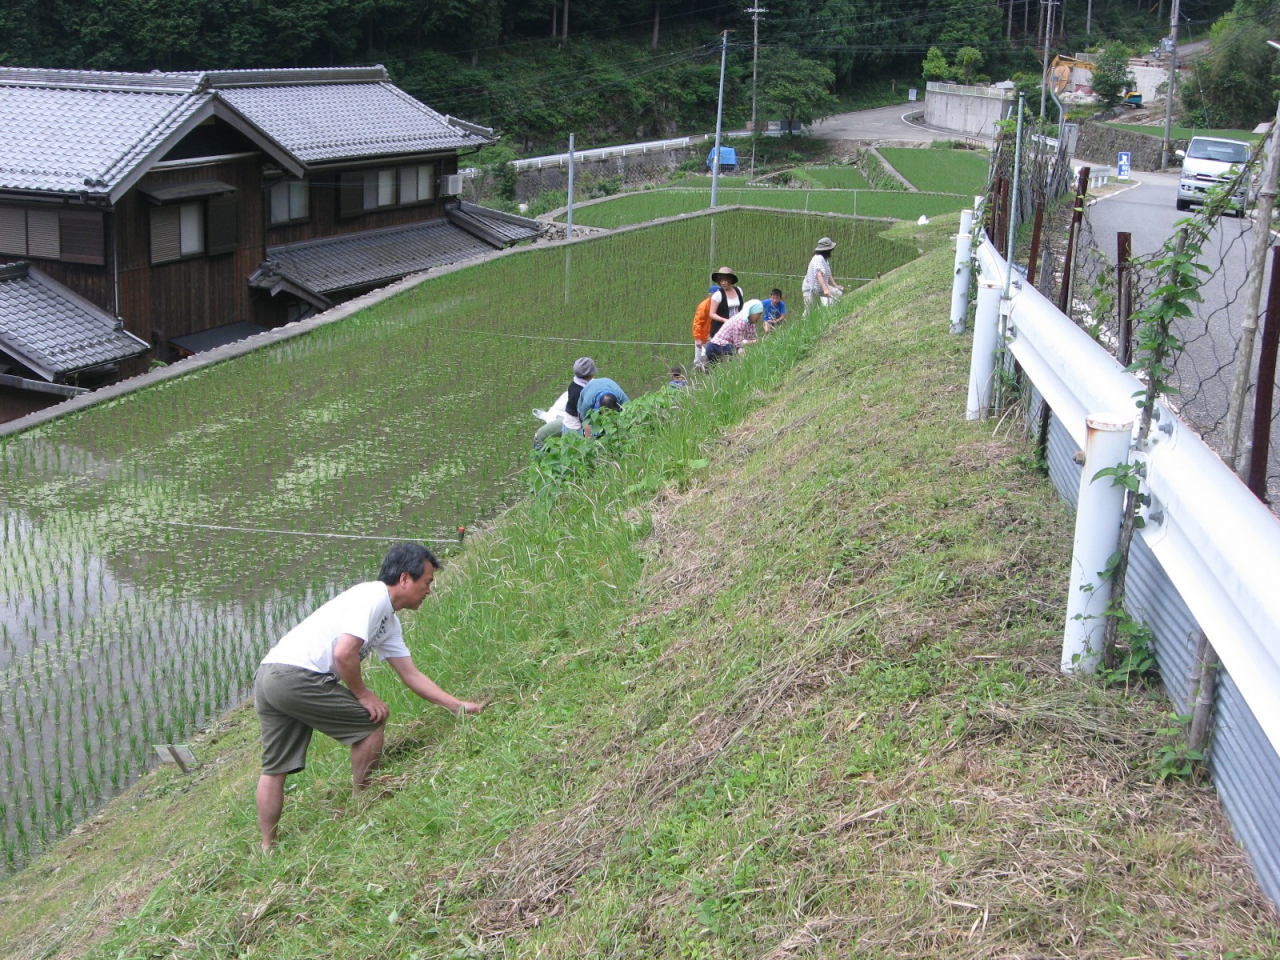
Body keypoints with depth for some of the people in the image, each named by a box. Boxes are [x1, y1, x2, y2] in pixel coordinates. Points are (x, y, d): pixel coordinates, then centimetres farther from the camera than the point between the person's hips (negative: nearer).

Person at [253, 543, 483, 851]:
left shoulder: (389, 622, 22)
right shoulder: (374, 597, -9)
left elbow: (411, 675, 25)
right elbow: (344, 654, -19)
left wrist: (459, 705, 21)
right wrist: (362, 695, -4)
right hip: (295, 675, -10)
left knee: (275, 769, 13)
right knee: (371, 719, 2)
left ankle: (267, 848, 18)